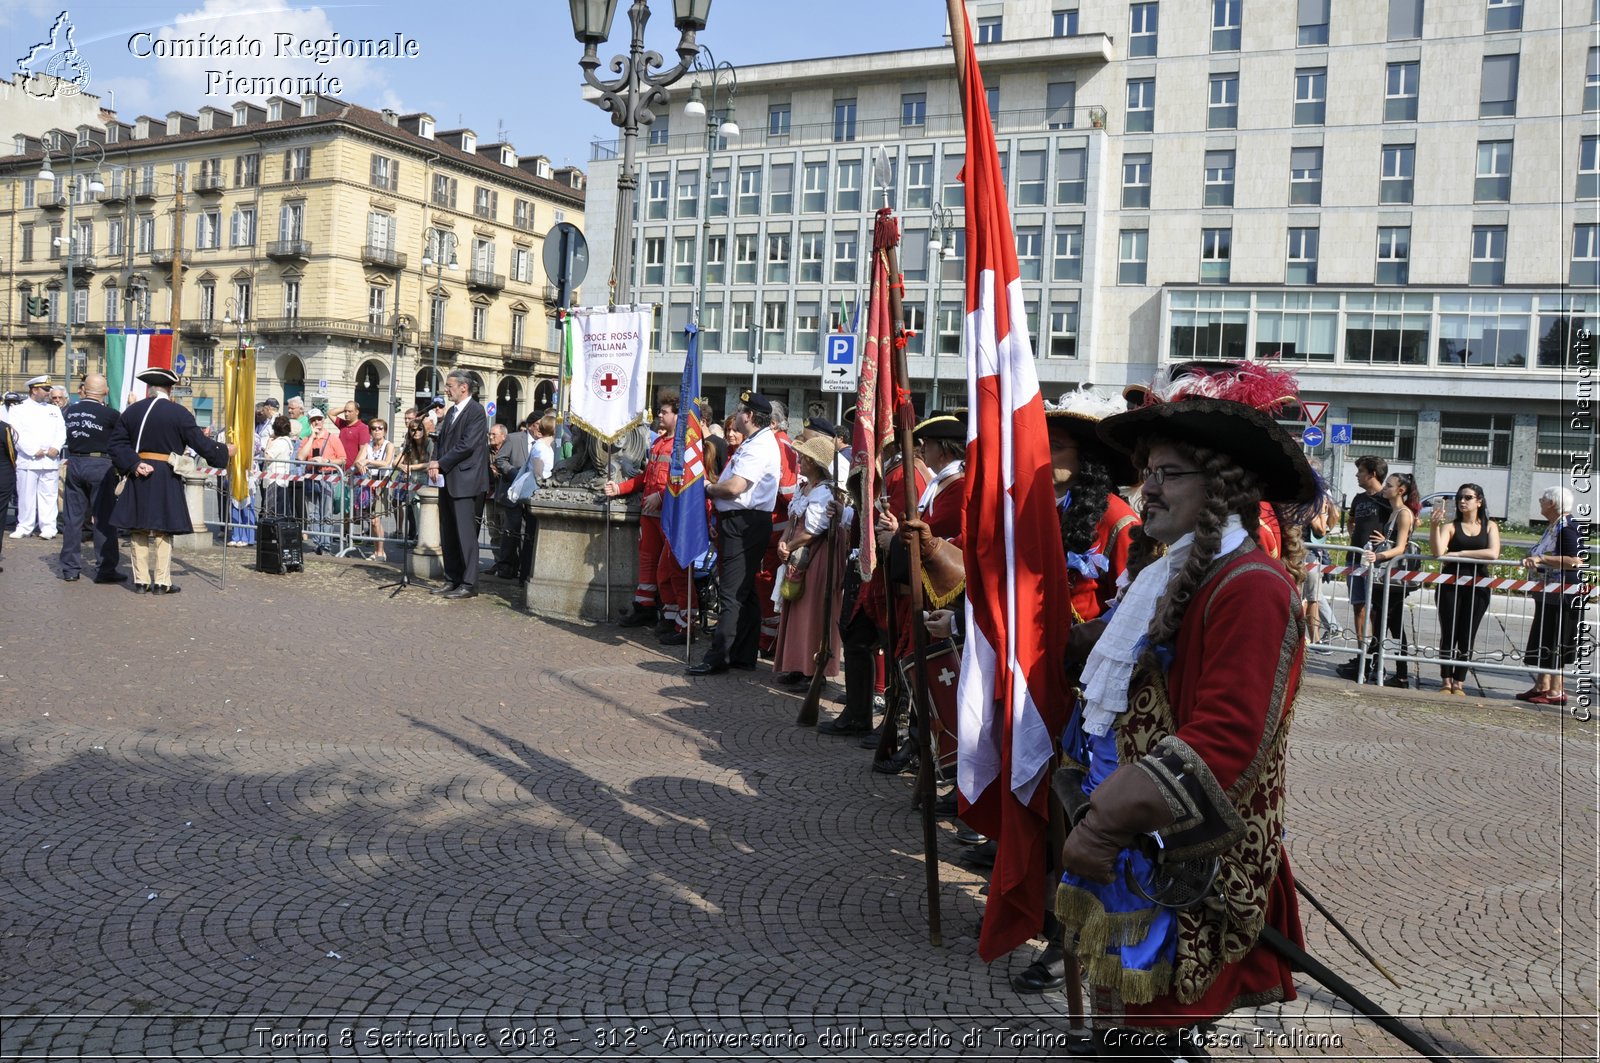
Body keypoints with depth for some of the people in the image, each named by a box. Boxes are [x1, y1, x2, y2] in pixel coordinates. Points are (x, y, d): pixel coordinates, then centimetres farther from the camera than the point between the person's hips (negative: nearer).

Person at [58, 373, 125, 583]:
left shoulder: (71, 411, 3)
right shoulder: (108, 413, -12)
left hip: (74, 464, 5)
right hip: (100, 466, -5)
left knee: (74, 518, 10)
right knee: (104, 519, 0)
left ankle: (70, 568, 14)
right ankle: (104, 569, 1)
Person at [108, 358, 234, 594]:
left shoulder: (131, 411, 6)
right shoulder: (179, 413, -8)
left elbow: (117, 444, 2)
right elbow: (200, 443, -6)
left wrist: (133, 464, -3)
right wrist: (225, 451, 8)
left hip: (139, 477, 4)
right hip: (167, 478, -4)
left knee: (139, 530, 9)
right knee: (162, 530, 2)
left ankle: (141, 581, 12)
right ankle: (161, 582, 3)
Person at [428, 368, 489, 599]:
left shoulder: (476, 411, -9)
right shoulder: (451, 412, 19)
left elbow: (467, 445, -17)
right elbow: (442, 441, 19)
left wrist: (440, 464, -11)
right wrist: (435, 464, 0)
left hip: (465, 481, -9)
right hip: (447, 481, 9)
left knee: (465, 534, -8)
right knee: (448, 534, 11)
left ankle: (469, 584, -4)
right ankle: (452, 580, 19)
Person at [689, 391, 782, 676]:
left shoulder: (759, 447, -16)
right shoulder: (755, 443, 18)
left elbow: (734, 487, -24)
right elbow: (734, 482, 19)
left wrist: (709, 487, -7)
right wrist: (715, 484, 1)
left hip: (744, 523, -11)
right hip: (741, 522, 11)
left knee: (734, 594, -8)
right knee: (744, 593, 14)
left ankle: (718, 658, -6)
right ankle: (744, 656, 21)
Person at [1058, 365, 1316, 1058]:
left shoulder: (1251, 586, -17)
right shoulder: (1171, 576, 13)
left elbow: (1224, 742, -23)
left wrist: (1104, 824, -21)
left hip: (1187, 872, -9)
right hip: (1129, 856, 9)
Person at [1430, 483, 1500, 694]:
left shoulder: (1490, 526, 7)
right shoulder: (1451, 526, 3)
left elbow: (1493, 554, -10)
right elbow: (1438, 552, -13)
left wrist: (1460, 554, -11)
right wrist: (1434, 526, -24)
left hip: (1477, 585, 1)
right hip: (1451, 584, -1)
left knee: (1467, 635, 3)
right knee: (1448, 633, 0)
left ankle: (1459, 682, 9)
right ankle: (1446, 681, 7)